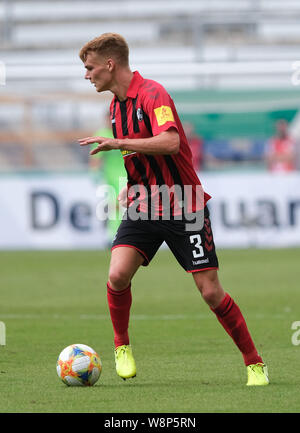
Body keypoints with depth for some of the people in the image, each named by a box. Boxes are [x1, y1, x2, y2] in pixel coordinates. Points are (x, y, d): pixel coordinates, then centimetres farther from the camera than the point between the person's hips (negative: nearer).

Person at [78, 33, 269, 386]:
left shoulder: (152, 94, -15)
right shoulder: (116, 106, 11)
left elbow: (169, 142, -32)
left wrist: (116, 143, -29)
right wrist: (133, 185, 9)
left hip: (184, 208, -6)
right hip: (143, 207, 6)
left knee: (210, 291, -7)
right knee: (118, 275, -17)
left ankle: (255, 364, 7)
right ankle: (122, 347, 6)